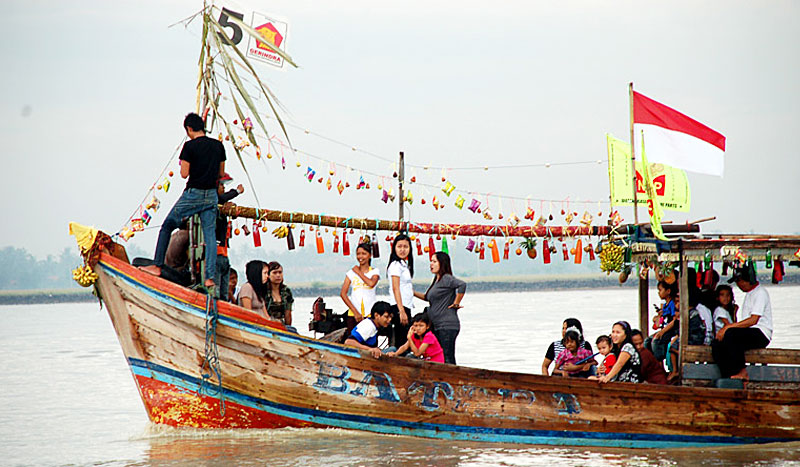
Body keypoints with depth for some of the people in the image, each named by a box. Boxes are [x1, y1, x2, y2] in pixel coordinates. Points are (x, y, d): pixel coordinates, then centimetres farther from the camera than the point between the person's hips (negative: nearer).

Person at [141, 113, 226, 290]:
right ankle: (210, 277, -4)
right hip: (211, 195, 5)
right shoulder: (218, 146, 6)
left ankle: (157, 266, 7)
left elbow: (184, 174, -10)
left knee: (167, 227, 8)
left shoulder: (190, 146, -10)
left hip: (193, 194, -5)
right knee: (210, 235, 3)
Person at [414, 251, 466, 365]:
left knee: (448, 359, -12)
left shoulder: (446, 278, -10)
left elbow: (462, 285, -27)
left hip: (447, 325, -10)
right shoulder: (436, 280, 18)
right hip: (437, 326, 10)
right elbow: (428, 298, 32)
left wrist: (456, 303, -18)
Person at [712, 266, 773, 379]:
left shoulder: (760, 292, -8)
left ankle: (742, 372, -24)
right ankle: (728, 377, -19)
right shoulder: (749, 293, 22)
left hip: (761, 334, -9)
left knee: (730, 334, -33)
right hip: (749, 334, 9)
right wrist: (726, 329, 5)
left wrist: (728, 327, -20)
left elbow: (753, 320, -19)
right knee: (716, 344, -11)